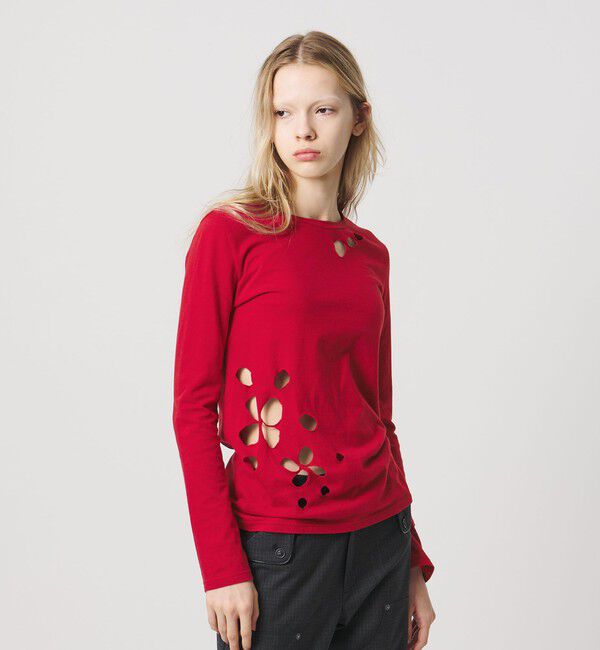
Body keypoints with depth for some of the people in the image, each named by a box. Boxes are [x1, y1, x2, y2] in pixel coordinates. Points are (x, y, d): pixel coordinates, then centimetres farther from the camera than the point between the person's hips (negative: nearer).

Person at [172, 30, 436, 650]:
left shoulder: (370, 255, 7)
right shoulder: (229, 231, -6)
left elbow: (378, 415, 12)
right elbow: (193, 406, -8)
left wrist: (413, 563, 13)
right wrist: (221, 567, -12)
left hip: (379, 537, 5)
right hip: (274, 545, -4)